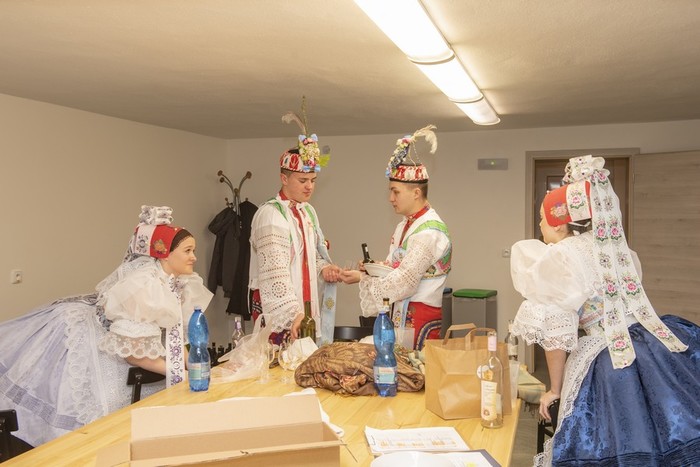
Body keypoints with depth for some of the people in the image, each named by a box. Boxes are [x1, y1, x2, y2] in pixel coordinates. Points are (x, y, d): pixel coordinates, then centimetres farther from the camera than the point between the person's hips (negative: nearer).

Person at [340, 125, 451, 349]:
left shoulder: (429, 232, -17)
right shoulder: (405, 226, 11)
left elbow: (403, 282, -20)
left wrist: (362, 278, -12)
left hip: (420, 320, -8)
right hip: (399, 313, 8)